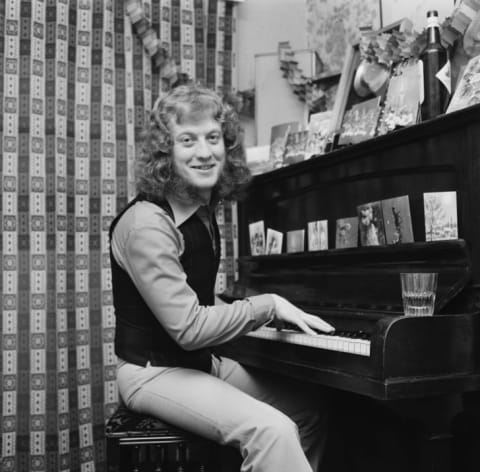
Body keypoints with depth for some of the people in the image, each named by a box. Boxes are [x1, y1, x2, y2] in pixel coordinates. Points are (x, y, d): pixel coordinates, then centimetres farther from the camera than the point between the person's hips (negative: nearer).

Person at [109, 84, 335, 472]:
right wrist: (269, 305, -19)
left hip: (202, 362, 9)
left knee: (311, 411, 7)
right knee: (271, 429, -28)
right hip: (155, 371, -9)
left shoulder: (202, 211, 8)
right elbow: (188, 328, -27)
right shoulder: (147, 224, -23)